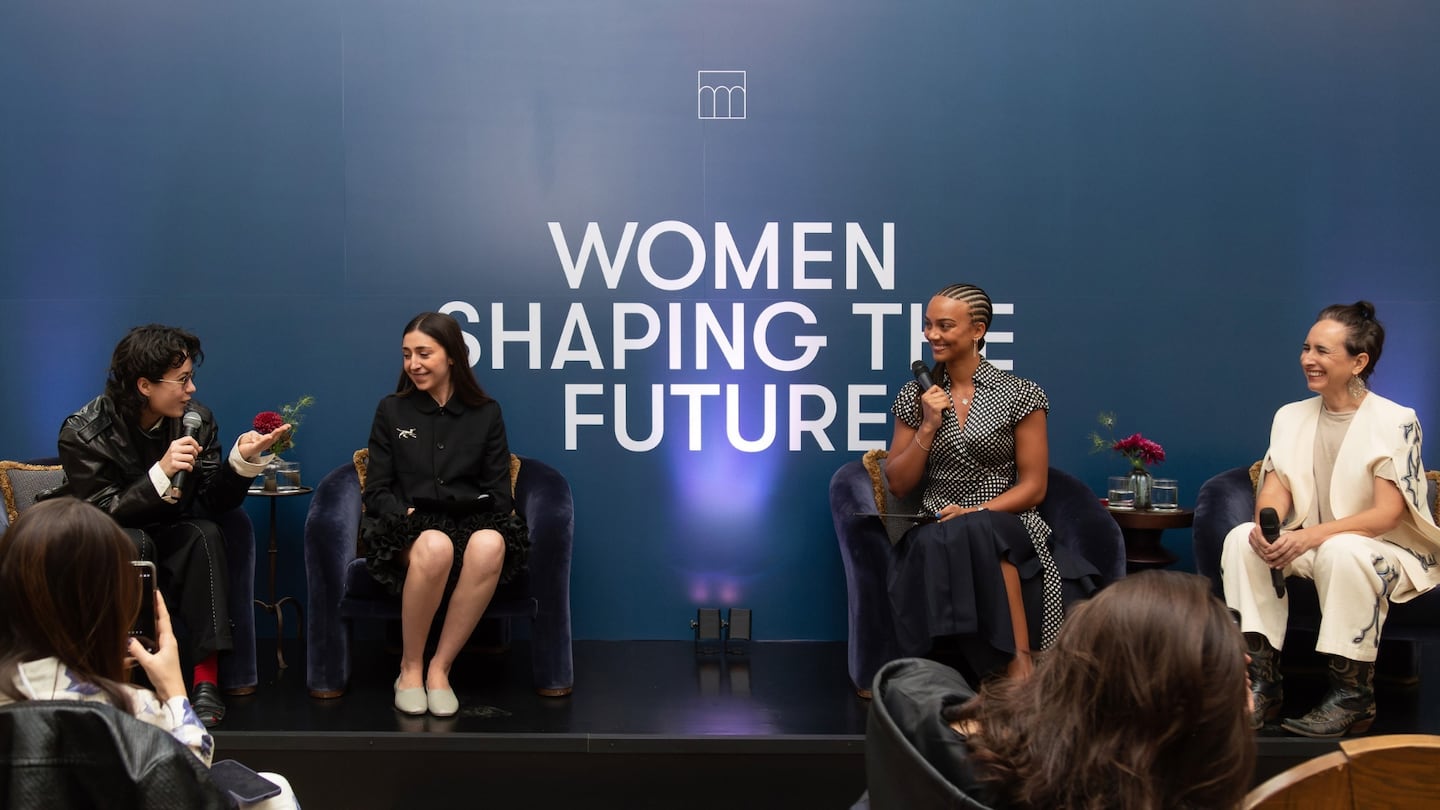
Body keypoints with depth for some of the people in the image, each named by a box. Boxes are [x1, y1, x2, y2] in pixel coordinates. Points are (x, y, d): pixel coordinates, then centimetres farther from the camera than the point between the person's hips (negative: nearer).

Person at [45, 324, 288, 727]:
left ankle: (207, 679, -31)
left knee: (206, 535, -28)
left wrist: (243, 459, -29)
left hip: (166, 537, 3)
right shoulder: (84, 432, -20)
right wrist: (161, 473, -38)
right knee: (132, 543, -35)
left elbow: (213, 502, -11)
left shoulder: (196, 419, -9)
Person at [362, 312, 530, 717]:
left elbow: (499, 496, 10)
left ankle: (440, 667, -23)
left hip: (470, 526, 1)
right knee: (436, 546, -39)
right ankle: (410, 667, -17)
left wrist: (485, 511, -10)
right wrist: (406, 515, -11)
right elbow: (376, 493, 7)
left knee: (491, 544, -37)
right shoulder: (391, 410, 12)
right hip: (408, 532, -1)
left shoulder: (486, 413, 12)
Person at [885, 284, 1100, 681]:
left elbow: (1033, 487, 1)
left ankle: (1018, 666, -32)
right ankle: (1017, 666, -31)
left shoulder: (1020, 395, 2)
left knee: (978, 535, -38)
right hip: (936, 531, 2)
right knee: (937, 545, -36)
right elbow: (898, 485, 9)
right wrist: (928, 426, -4)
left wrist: (978, 513, -14)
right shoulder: (916, 396, 11)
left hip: (1006, 526, -2)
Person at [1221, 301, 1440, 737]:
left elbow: (1386, 514, -18)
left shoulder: (1396, 421, -10)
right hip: (1308, 547, 5)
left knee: (1342, 551, -38)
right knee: (1241, 538, -22)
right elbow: (1275, 489, -1)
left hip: (1385, 550, -5)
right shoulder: (1291, 416, 7)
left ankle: (1352, 697, -23)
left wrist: (1312, 536, -31)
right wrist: (1266, 525, -26)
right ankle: (1261, 682, -22)